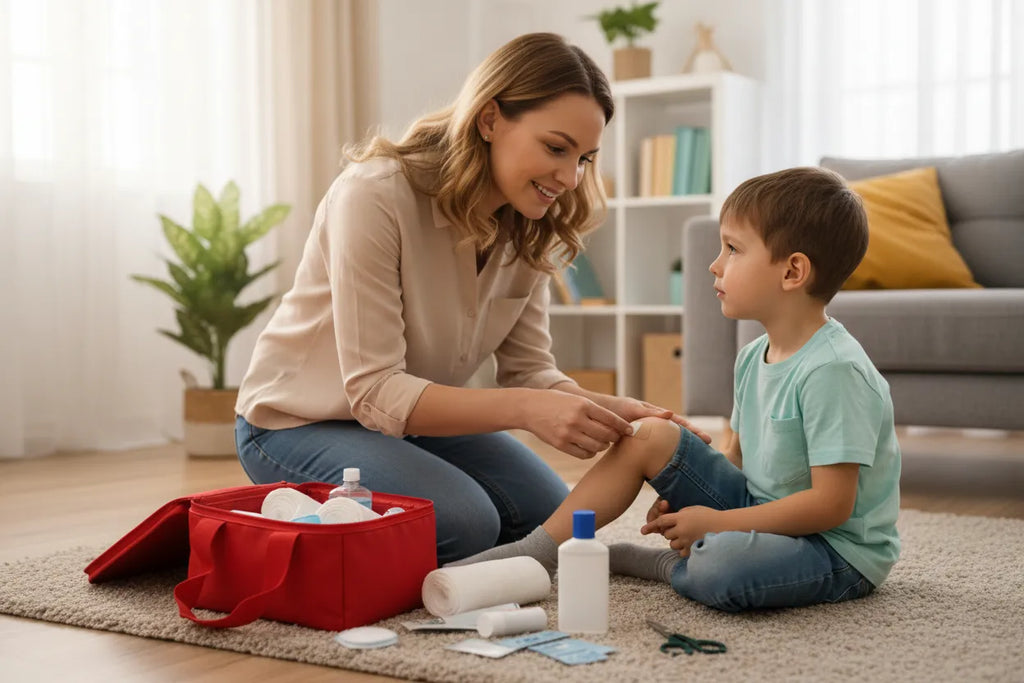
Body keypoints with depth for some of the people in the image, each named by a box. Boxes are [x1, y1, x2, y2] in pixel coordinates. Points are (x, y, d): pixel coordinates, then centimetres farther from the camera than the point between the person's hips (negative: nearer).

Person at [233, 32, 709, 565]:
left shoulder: (527, 231, -6)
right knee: (462, 524, -26)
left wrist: (611, 411, -25)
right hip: (301, 421, -7)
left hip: (415, 417, 7)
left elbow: (529, 371, -5)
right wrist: (524, 409, -42)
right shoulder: (374, 195, -27)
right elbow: (374, 391, -31)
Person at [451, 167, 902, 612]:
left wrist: (715, 522, -21)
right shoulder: (754, 358, 5)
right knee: (650, 437, -2)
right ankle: (536, 553, -2)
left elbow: (831, 503, -25)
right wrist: (682, 500, -5)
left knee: (719, 568, -40)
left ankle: (670, 566, -5)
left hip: (839, 549, -8)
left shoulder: (834, 370, -23)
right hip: (760, 510, 9)